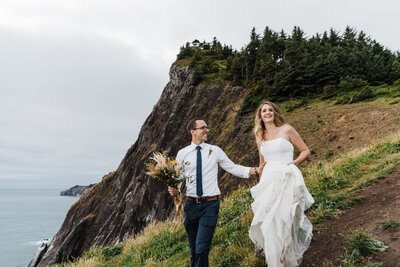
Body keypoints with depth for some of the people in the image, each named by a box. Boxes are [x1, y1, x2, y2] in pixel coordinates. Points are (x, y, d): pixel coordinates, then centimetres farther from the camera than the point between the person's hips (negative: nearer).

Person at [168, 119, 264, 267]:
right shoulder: (182, 153, 3)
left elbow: (233, 168, 5)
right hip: (191, 204, 2)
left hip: (210, 204, -2)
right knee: (193, 248, 15)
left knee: (201, 248, -11)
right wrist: (173, 189, -12)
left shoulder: (215, 151, 2)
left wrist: (256, 170, -5)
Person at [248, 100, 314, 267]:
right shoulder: (260, 138, 16)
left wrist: (295, 162, -10)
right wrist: (260, 184, 24)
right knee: (266, 221, -2)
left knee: (284, 219, -9)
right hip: (268, 181, 4)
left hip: (287, 179, -4)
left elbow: (305, 151, 8)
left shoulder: (286, 130, 4)